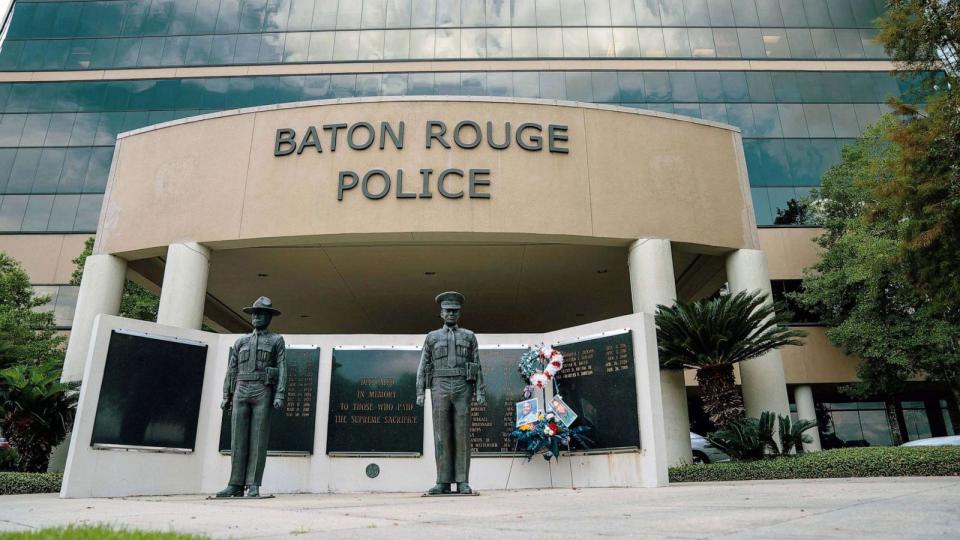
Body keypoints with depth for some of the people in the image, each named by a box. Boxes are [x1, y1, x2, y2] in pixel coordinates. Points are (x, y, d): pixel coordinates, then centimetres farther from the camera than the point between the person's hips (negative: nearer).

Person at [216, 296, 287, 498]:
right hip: (241, 392, 4)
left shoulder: (276, 340, 8)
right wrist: (226, 396, 8)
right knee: (238, 438, -1)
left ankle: (253, 485, -3)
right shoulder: (241, 341, 19)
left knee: (258, 439, -5)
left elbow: (282, 369, -1)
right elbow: (231, 370, 16)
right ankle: (236, 485, 2)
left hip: (263, 392, -3)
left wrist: (280, 395, -12)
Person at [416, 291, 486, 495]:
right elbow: (423, 367, 11)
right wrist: (420, 392, 1)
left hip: (462, 388, 0)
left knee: (462, 435, -4)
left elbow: (477, 366, 8)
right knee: (442, 435, -3)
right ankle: (443, 482, 0)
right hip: (440, 388, 1)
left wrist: (480, 391, -2)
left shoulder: (469, 336, 14)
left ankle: (462, 482, 0)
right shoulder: (432, 337, 15)